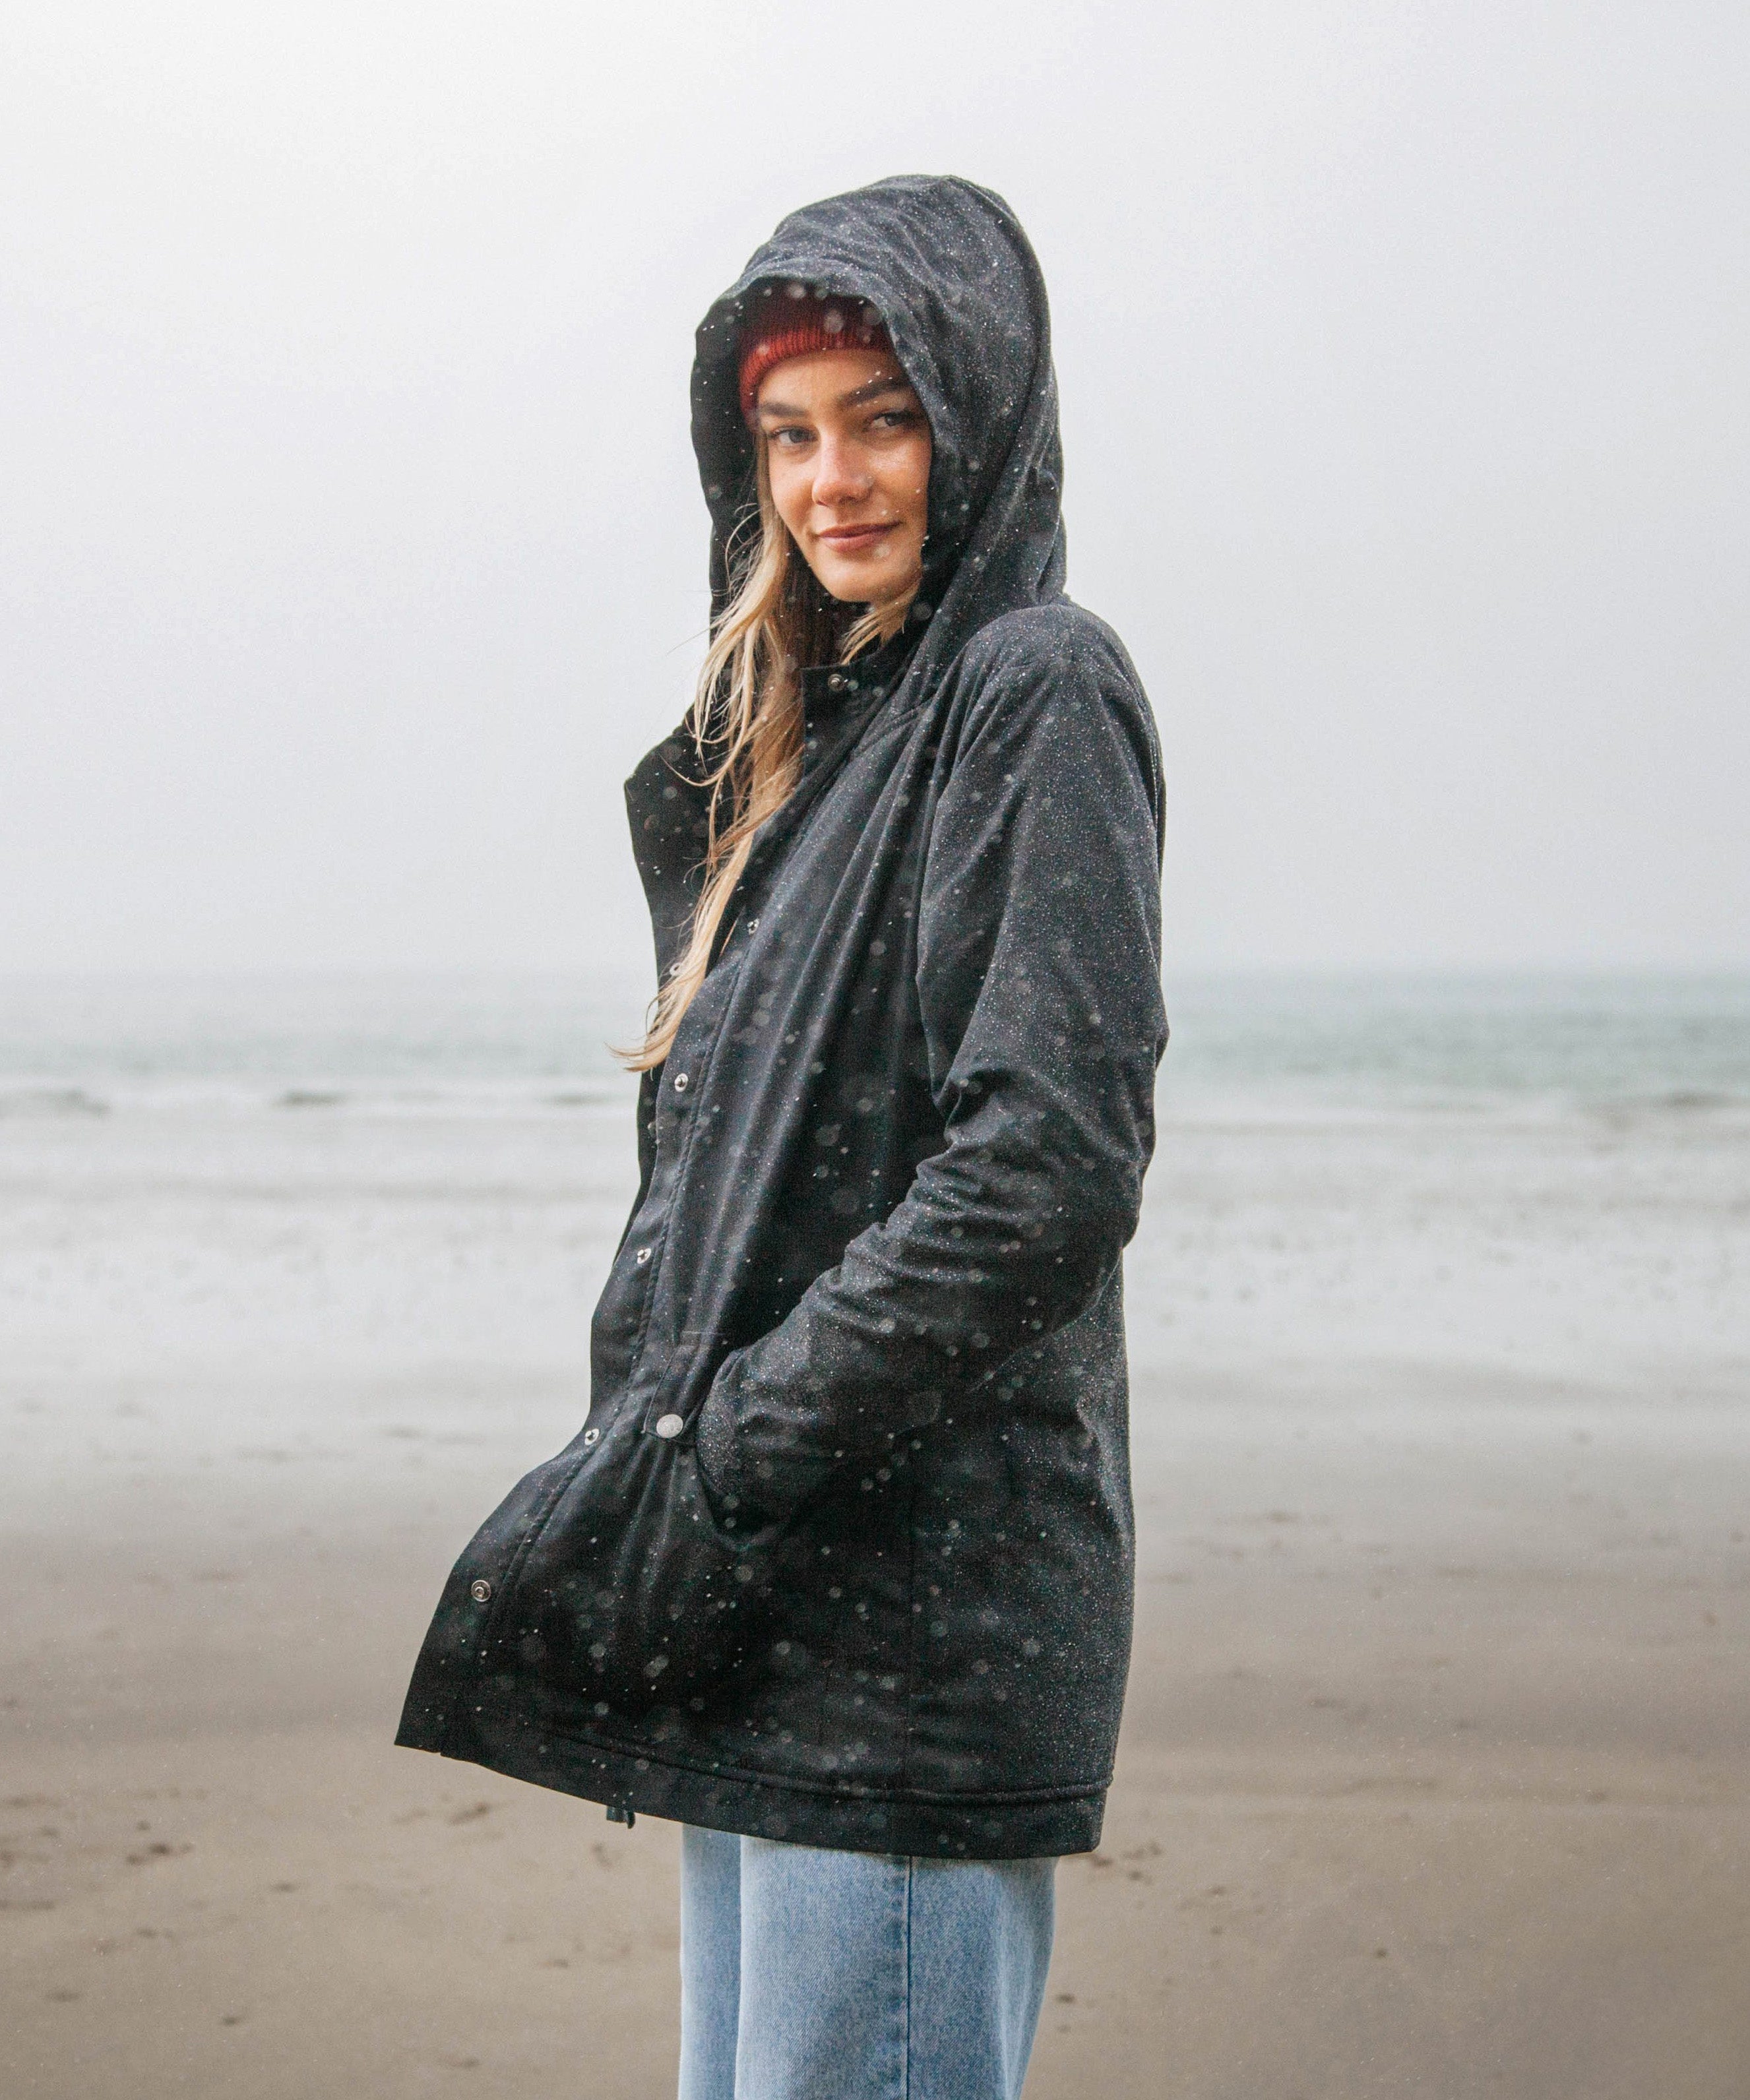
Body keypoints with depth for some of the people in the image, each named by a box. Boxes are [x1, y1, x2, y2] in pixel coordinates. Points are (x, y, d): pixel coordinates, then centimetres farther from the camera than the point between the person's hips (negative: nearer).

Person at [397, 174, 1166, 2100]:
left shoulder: (1038, 693, -7)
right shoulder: (808, 732, 19)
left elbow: (1049, 1164, -17)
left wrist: (729, 1459, -16)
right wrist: (635, 1451, 7)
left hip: (920, 1597, -9)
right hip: (760, 1608, 9)